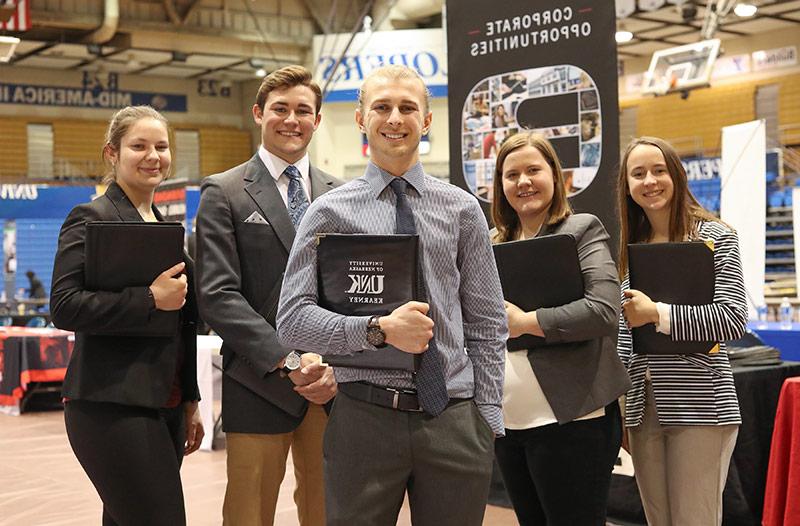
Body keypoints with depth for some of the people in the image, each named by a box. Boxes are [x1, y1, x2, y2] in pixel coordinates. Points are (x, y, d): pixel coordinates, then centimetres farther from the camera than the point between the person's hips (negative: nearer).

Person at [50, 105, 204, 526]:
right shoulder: (92, 219, -5)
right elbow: (64, 307, -17)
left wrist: (190, 401, 20)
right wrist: (150, 299, -19)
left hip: (163, 407, 8)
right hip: (112, 408, -7)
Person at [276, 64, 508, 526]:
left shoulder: (463, 210, 7)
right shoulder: (331, 211, 2)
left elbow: (487, 324, 9)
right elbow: (293, 320, -5)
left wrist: (488, 418, 3)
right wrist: (378, 329, -18)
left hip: (455, 419, 2)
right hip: (365, 418, -1)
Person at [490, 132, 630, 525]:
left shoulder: (583, 230, -3)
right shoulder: (493, 244, 14)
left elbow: (605, 310, -16)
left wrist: (525, 322, -15)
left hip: (570, 419, -6)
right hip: (507, 421, 6)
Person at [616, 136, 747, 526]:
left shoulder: (715, 237, -3)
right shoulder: (631, 249, 12)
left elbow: (733, 319, -12)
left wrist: (657, 314, -15)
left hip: (699, 403, -5)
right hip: (643, 406, 5)